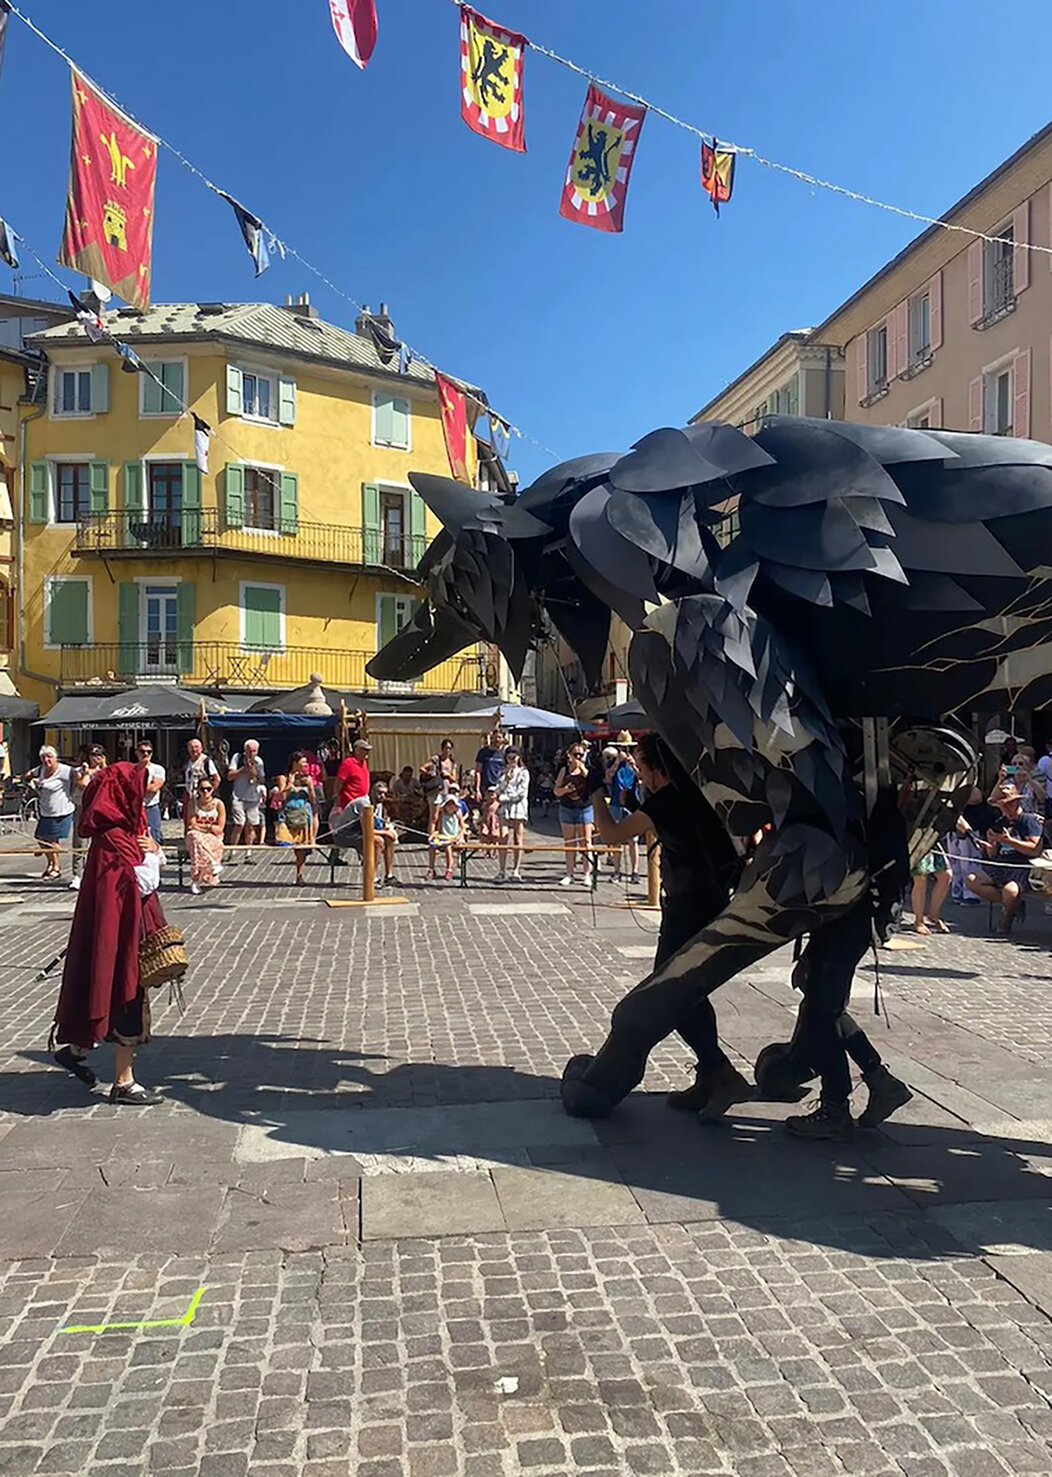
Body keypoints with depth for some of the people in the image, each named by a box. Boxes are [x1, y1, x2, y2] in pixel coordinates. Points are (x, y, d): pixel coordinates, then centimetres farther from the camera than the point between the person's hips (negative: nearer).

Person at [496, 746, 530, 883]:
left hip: (519, 809, -2)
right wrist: (506, 779, -7)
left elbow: (521, 793, -6)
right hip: (505, 809, 2)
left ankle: (516, 871, 2)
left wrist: (504, 797, -5)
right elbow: (498, 791, 7)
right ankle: (502, 871, -7)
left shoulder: (524, 773, 4)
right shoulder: (503, 773, 15)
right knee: (504, 839, -7)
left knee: (517, 840, -1)